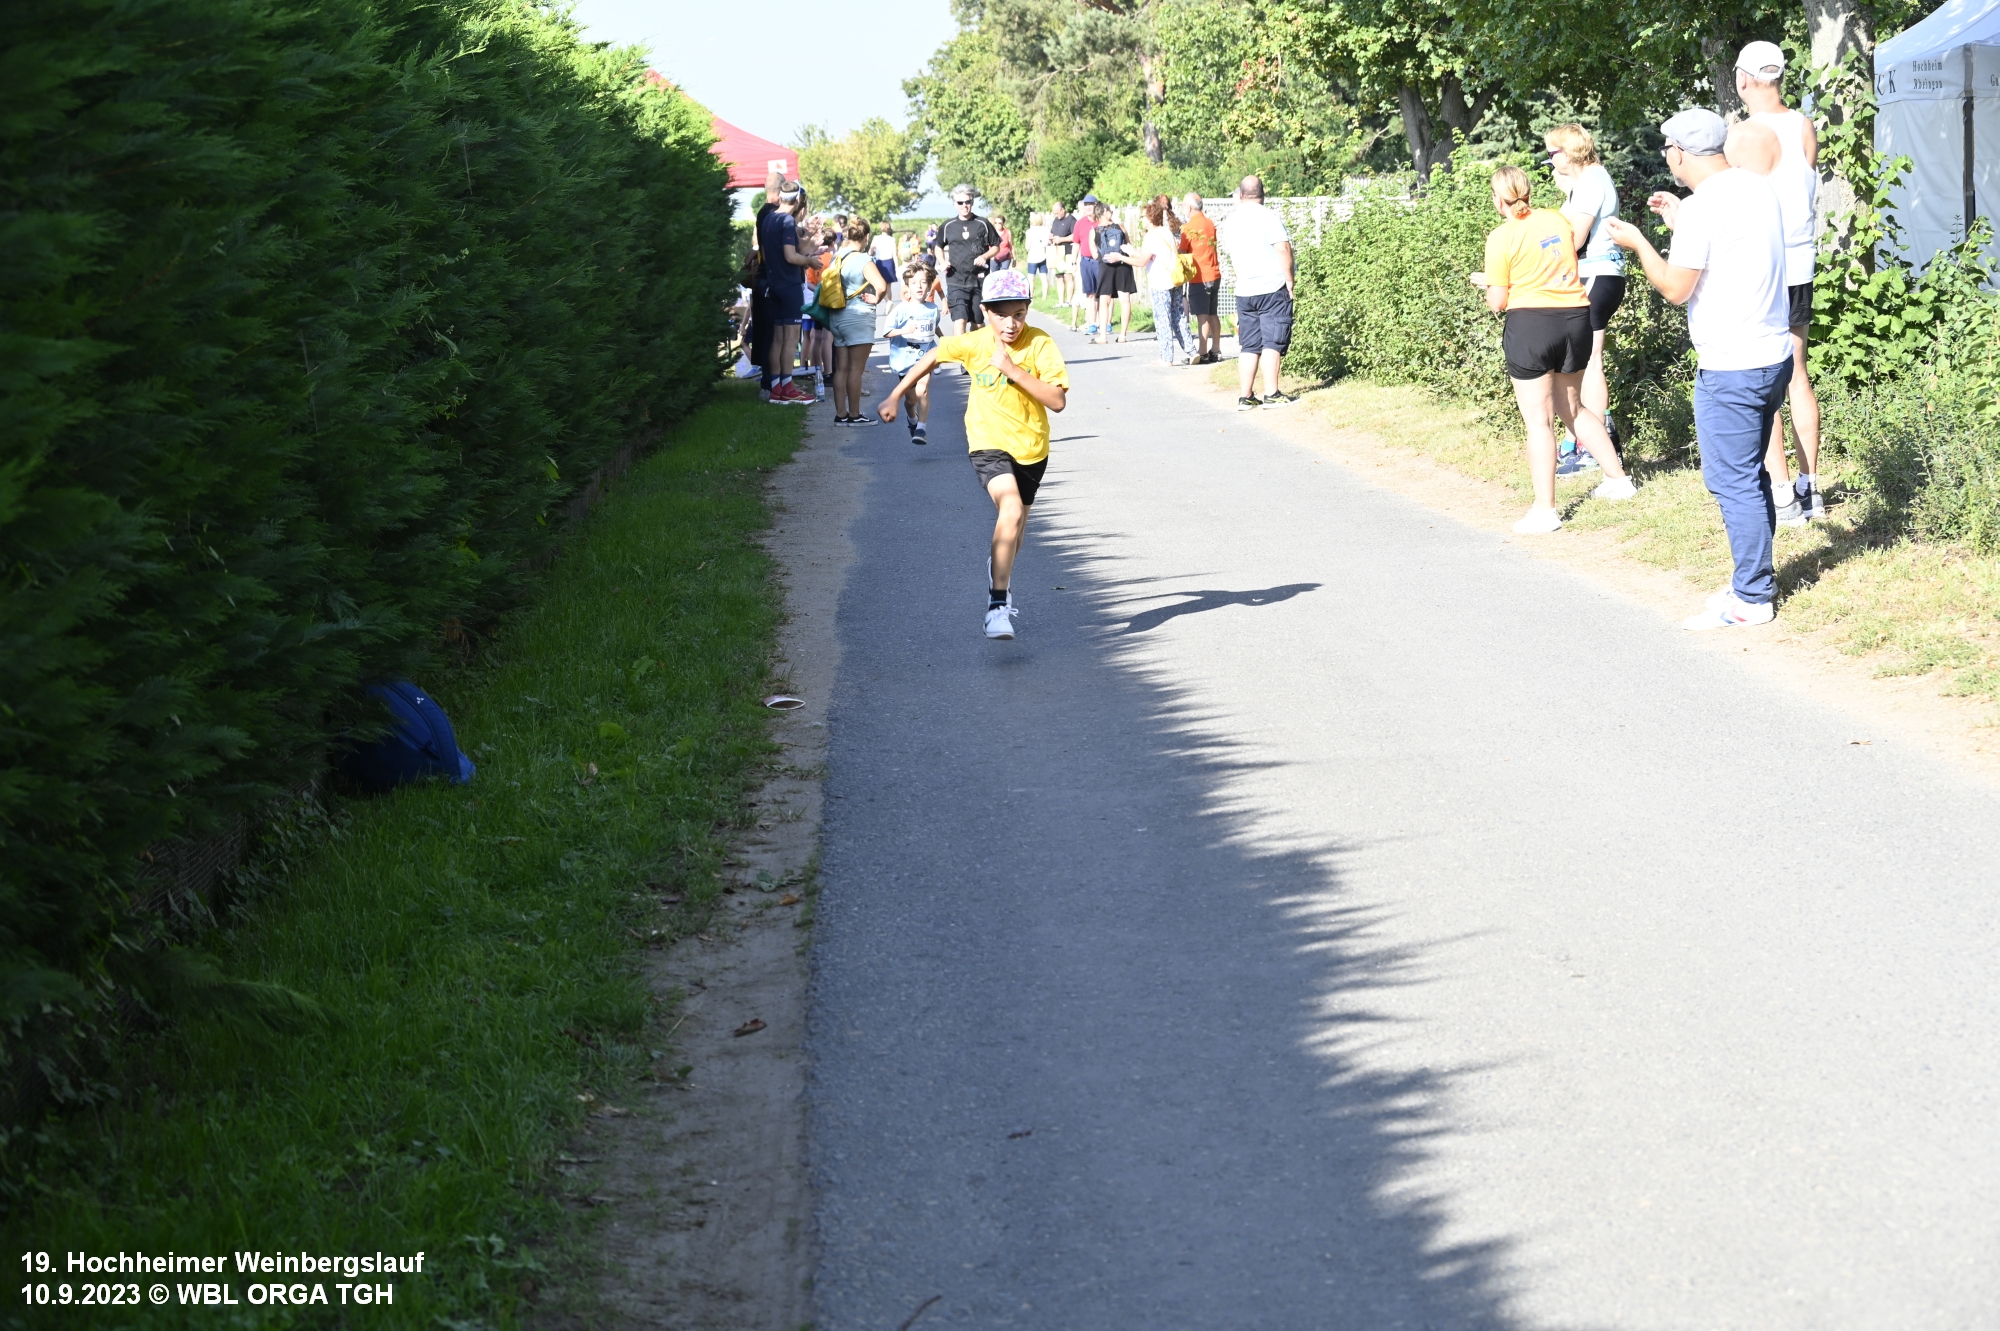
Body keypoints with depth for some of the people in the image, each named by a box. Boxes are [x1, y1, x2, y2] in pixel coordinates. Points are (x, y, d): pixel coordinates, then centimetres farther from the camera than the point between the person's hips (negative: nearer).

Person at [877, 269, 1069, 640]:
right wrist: (896, 395, 12)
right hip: (989, 443, -2)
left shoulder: (1041, 345, -16)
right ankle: (998, 606, -29)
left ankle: (999, 570, 55)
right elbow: (934, 356, 8)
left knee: (1013, 532, 19)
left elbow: (1057, 400, -23)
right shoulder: (973, 343, -11)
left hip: (1031, 447, 2)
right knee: (1011, 508, -29)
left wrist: (1013, 370, -30)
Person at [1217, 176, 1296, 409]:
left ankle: (1246, 397, 6)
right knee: (1272, 343, -4)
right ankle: (1271, 395, -8)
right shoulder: (1268, 216, -9)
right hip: (1273, 288, -5)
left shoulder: (1229, 221, 9)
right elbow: (1283, 250, -14)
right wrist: (1289, 280, -8)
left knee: (1248, 346, 7)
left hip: (1244, 291, 5)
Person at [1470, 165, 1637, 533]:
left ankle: (1545, 510, -3)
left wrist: (1486, 283, 14)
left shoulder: (1501, 238, -8)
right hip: (1576, 315, 6)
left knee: (1537, 419, -2)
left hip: (1530, 323, -6)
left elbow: (1498, 302, -5)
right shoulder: (1558, 220, 8)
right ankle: (1618, 478, 27)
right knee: (1572, 407, 23)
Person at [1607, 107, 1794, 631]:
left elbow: (1676, 288, -14)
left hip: (1730, 369, -9)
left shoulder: (1701, 208, -18)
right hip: (1774, 356, 9)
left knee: (1732, 481, -1)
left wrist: (1638, 242, -1)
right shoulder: (1759, 189, 8)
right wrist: (1682, 225, 21)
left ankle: (1751, 598, 4)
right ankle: (1757, 579, 27)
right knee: (1750, 474, 19)